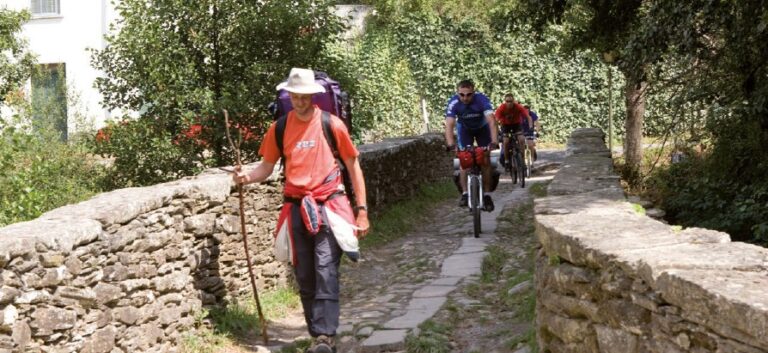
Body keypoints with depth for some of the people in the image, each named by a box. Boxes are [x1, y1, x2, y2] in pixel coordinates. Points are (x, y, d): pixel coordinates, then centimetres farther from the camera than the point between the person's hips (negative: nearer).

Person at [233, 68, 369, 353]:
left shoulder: (331, 124, -4)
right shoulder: (280, 128, 4)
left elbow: (353, 167, 2)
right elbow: (267, 167, 10)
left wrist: (361, 210, -1)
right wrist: (247, 177, -13)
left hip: (329, 206, -3)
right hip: (296, 209, 4)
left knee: (326, 271, -14)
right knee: (304, 276, 7)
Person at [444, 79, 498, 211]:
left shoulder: (482, 99, -36)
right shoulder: (453, 103, -33)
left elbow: (491, 121, -45)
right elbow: (449, 125, -41)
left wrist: (494, 141, -58)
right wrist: (450, 144, -57)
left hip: (482, 128, -1)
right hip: (464, 129, 1)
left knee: (486, 160, -8)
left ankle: (487, 194, -1)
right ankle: (465, 193, -8)